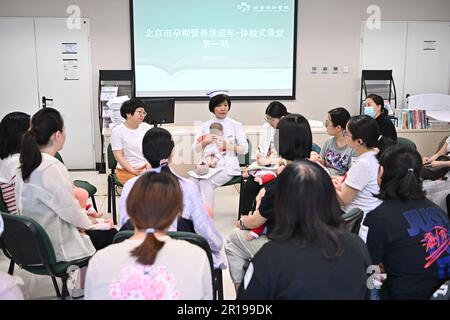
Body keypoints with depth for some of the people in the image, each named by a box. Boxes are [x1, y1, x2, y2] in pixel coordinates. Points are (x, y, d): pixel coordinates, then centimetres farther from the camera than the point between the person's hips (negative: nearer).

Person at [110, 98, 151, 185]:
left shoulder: (146, 127, 9)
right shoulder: (117, 131, -3)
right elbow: (119, 156, -7)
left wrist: (148, 167, -8)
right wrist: (134, 171, -16)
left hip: (146, 168, 4)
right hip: (126, 170, -4)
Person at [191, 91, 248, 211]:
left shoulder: (236, 125, 6)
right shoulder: (205, 126, 13)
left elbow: (244, 149, 0)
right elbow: (195, 149, 7)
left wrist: (226, 146, -13)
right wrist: (205, 142, -14)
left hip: (227, 166, -3)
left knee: (206, 183, -29)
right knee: (193, 181, -27)